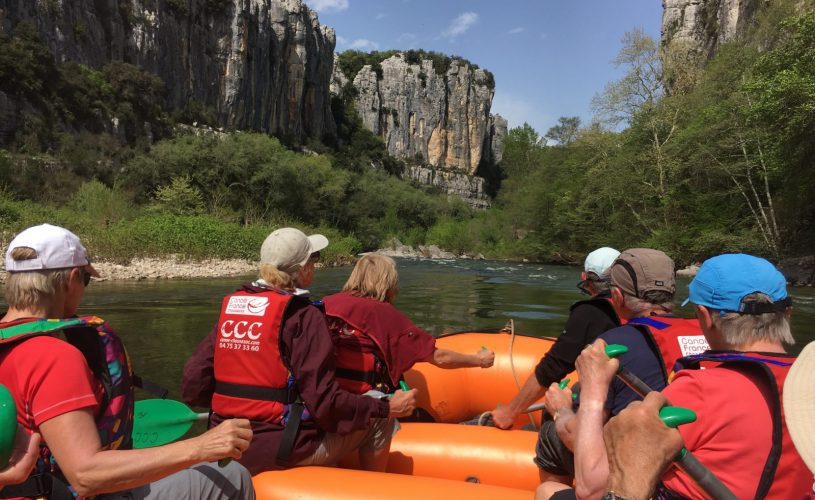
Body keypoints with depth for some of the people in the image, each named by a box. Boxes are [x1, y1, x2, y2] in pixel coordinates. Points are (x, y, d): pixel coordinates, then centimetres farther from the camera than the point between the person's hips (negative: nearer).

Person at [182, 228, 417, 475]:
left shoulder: (230, 306, 2)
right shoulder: (303, 315, -17)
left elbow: (193, 387, 1)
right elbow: (324, 404, -20)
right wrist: (387, 408, -7)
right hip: (284, 452, -7)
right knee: (379, 419, 11)